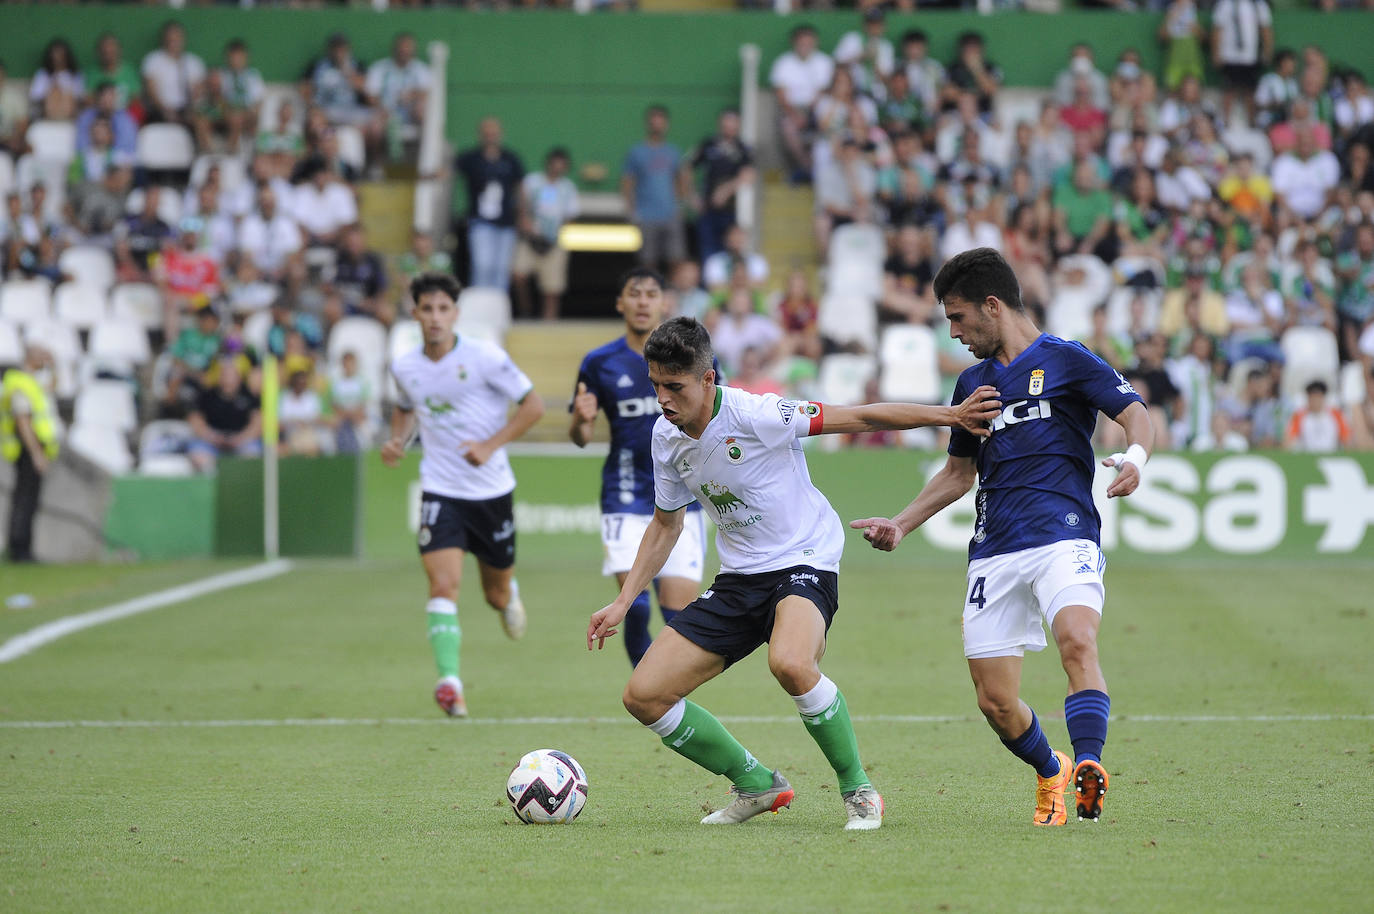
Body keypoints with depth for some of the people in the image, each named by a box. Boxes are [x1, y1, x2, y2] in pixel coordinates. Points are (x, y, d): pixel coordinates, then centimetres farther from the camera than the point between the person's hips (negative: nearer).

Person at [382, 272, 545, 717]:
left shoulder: (484, 358, -12)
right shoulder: (404, 368, 0)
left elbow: (533, 405, -6)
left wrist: (490, 445, -16)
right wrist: (397, 439, 1)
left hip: (491, 490, -1)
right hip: (440, 492, 1)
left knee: (497, 593, 14)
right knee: (443, 585, -19)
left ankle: (508, 596, 52)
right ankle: (449, 681, -25)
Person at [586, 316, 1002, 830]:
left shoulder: (753, 415, -19)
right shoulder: (666, 436, 1)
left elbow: (860, 418, -16)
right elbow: (666, 524, 18)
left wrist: (950, 416, -21)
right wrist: (623, 603, 12)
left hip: (804, 561, -7)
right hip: (738, 578, 7)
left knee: (791, 665, -39)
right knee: (643, 696, -4)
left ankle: (858, 792, -17)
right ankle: (755, 786, 14)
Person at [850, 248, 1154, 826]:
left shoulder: (1065, 360, 3)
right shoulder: (973, 384, 21)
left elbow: (1136, 415, -3)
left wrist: (1135, 457, -24)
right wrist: (900, 525, 23)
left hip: (1064, 536, -6)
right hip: (993, 555, 6)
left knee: (1077, 643, -32)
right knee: (995, 703, 0)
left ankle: (1088, 773, -42)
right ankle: (1050, 773, 27)